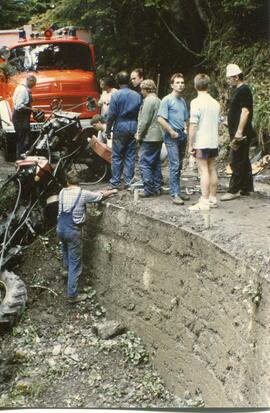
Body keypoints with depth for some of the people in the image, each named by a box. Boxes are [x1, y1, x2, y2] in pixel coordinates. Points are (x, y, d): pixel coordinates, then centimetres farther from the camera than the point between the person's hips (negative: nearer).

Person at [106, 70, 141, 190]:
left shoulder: (115, 95, -8)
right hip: (133, 127, 3)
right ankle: (128, 181, 11)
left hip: (120, 127, -3)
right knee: (130, 156, 8)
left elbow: (111, 115, -9)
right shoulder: (137, 95, 4)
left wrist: (108, 130, -1)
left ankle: (115, 182, 4)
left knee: (117, 156, 3)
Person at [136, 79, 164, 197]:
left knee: (145, 163, -5)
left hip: (149, 137, -9)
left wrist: (139, 134, -5)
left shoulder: (148, 101, -13)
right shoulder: (158, 101, 16)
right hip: (159, 136, 9)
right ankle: (157, 188, 17)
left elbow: (144, 121, -17)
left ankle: (148, 189, -5)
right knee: (156, 163, 13)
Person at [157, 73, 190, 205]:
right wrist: (172, 132, -13)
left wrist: (185, 129, 8)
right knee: (174, 166, -10)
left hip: (182, 136, 7)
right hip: (172, 137, -7)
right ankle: (175, 194, -9)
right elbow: (160, 119, -14)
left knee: (179, 165, 10)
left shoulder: (183, 101, 14)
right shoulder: (167, 100, -8)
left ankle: (177, 191, 17)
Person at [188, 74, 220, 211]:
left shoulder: (196, 102, -12)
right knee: (212, 169, 12)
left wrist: (190, 144, -10)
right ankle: (213, 199, 19)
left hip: (201, 143, -7)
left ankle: (204, 202, -6)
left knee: (204, 170, -6)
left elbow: (193, 125, -15)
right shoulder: (215, 103, 9)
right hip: (213, 142, 7)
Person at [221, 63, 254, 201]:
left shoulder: (243, 90, -14)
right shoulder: (239, 90, 17)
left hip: (241, 133, -10)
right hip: (238, 132, 10)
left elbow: (245, 111, -22)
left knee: (236, 161, -8)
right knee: (243, 160, 14)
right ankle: (246, 188, 21)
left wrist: (239, 132, -25)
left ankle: (234, 190, -4)